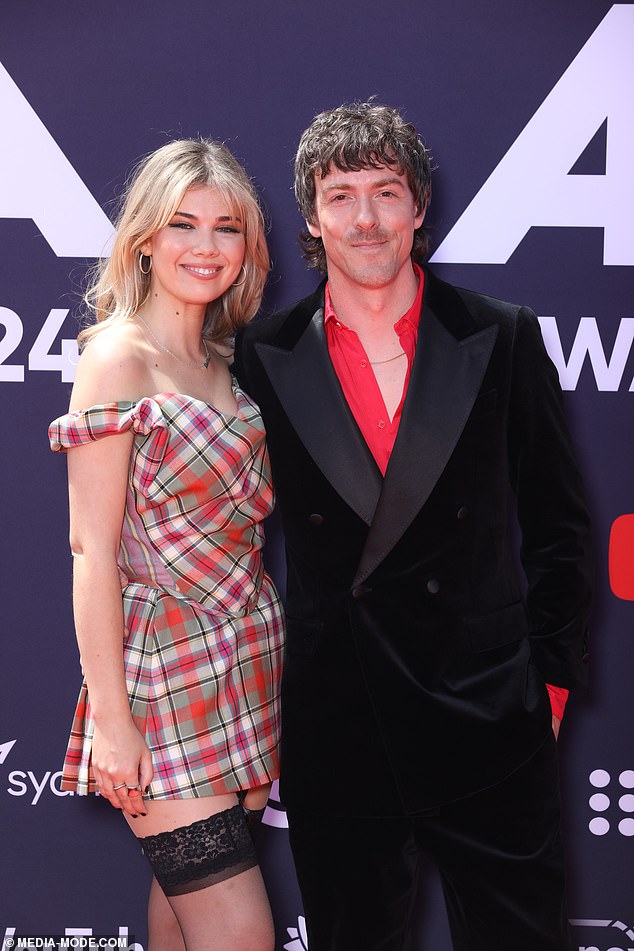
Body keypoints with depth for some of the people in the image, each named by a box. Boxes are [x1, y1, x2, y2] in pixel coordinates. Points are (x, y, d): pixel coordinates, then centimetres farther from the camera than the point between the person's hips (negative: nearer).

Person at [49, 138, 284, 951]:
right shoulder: (116, 356, -10)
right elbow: (92, 549, -12)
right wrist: (110, 719, -14)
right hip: (166, 673, -7)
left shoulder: (221, 362, 12)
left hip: (247, 663, 7)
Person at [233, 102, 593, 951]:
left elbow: (557, 522, 5)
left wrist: (551, 672, 2)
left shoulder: (503, 339, -1)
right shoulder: (263, 357, 0)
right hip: (332, 717, 1)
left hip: (485, 713, 0)